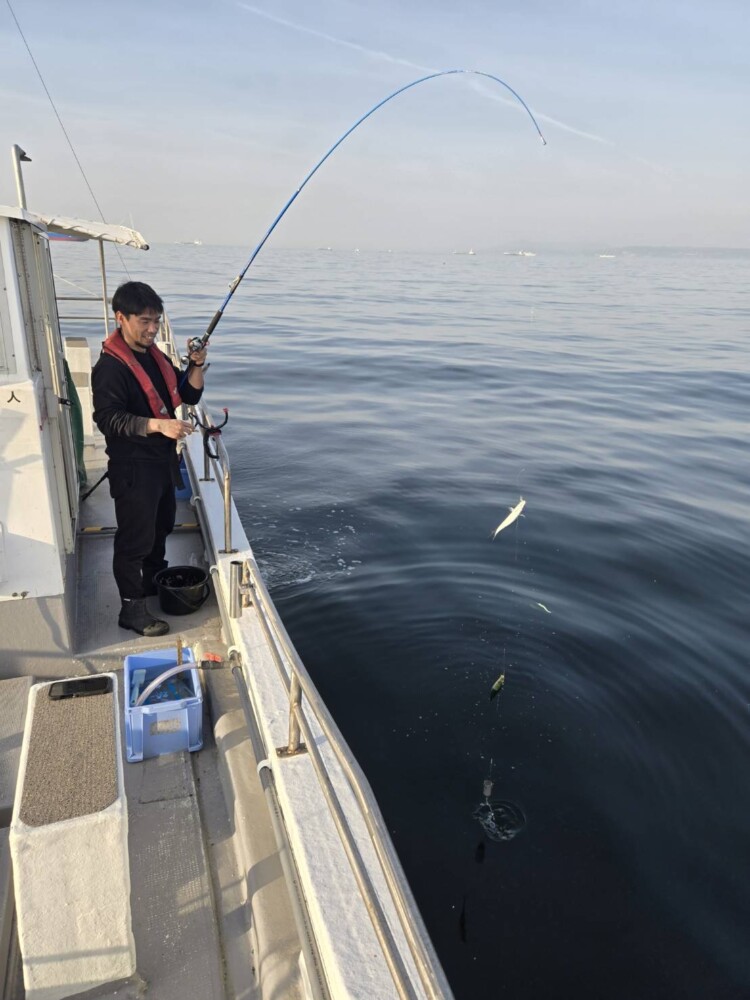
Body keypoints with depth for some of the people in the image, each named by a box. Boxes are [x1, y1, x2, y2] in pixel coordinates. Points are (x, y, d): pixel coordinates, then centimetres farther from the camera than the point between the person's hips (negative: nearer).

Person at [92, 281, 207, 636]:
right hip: (133, 468, -9)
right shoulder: (110, 366, -17)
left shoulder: (155, 355, 10)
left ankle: (155, 580, 43)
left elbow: (189, 395, 12)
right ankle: (132, 608, 11)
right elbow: (107, 418, -25)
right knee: (135, 537, -1)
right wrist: (157, 424, -36)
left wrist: (197, 365, -6)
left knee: (161, 526, 23)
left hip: (163, 460, 9)